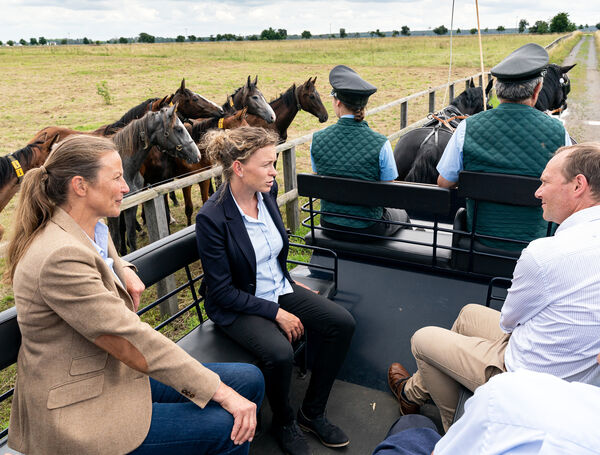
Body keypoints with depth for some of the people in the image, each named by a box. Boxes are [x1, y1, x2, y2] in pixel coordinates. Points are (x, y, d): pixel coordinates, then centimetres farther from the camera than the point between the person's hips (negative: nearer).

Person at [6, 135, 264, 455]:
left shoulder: (96, 229, 3)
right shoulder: (61, 257, -27)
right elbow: (134, 343, -28)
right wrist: (221, 392, -23)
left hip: (117, 375, 9)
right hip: (78, 410, -9)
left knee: (251, 381, 1)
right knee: (227, 426, -20)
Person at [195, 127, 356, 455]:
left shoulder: (267, 192, -5)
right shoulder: (212, 218, -24)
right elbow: (222, 291, -20)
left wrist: (289, 283, 13)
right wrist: (276, 313, -20)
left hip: (279, 289, 7)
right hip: (237, 306, -6)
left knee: (342, 323, -9)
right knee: (280, 353, -31)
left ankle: (312, 412, 9)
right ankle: (283, 422, 3)